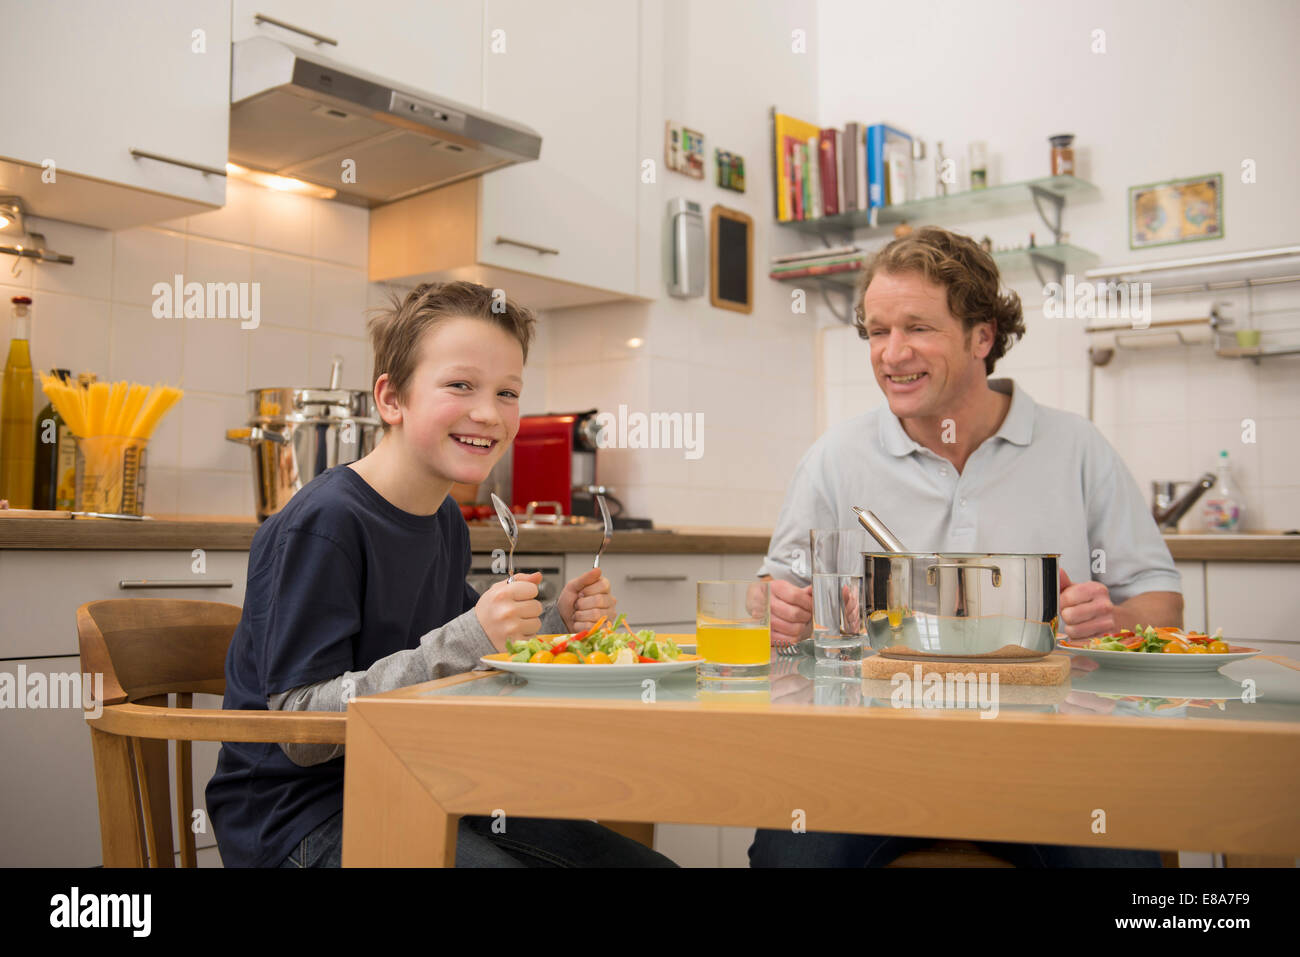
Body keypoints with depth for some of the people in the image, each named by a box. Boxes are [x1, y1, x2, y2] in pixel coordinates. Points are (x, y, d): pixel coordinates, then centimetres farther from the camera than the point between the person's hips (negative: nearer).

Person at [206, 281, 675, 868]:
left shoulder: (445, 519, 6)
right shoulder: (321, 524, -20)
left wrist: (552, 623, 0)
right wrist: (467, 640, -31)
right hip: (305, 817, -8)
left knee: (646, 863, 3)